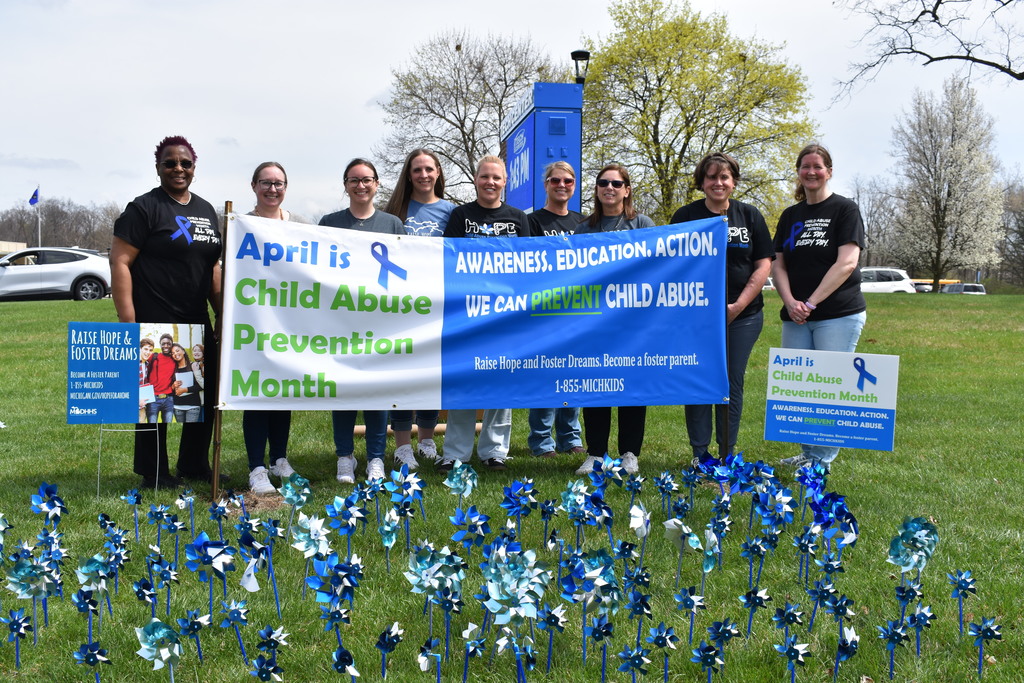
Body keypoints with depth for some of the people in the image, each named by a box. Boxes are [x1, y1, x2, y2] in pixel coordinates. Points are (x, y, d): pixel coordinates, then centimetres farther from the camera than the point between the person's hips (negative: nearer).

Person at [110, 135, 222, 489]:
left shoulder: (206, 210, 14)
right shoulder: (144, 208, -7)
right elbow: (119, 263, -12)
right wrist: (128, 323, -19)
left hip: (197, 322, 7)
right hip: (155, 323, -7)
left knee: (206, 393, 11)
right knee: (155, 396, 2)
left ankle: (195, 464, 26)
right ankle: (153, 473, 15)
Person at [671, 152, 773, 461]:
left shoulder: (750, 216, 7)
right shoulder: (685, 217, 4)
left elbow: (763, 265, 3)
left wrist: (738, 305, -7)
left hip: (742, 316, 1)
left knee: (732, 384, 6)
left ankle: (728, 454, 18)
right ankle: (699, 456, 11)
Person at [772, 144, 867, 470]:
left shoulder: (845, 209, -1)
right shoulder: (790, 216, 15)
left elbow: (847, 263, -11)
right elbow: (778, 265, 11)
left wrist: (811, 303, -15)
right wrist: (790, 302, -8)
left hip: (839, 315, -5)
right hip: (795, 318, 5)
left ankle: (822, 460, 6)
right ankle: (807, 453, 19)